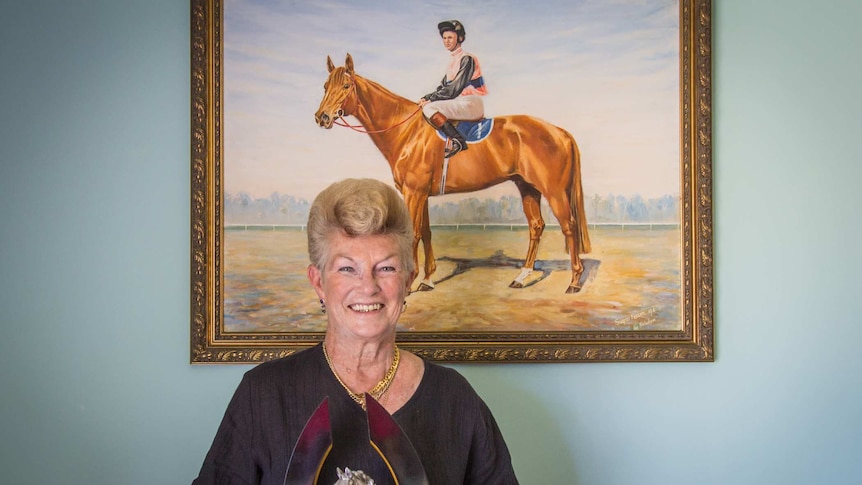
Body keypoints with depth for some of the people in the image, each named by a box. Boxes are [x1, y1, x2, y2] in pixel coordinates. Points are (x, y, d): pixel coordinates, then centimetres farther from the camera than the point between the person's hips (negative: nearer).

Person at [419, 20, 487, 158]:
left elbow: (455, 88, -15)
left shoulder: (467, 59, -9)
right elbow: (443, 87, 15)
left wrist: (431, 99, -13)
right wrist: (426, 98, -1)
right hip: (459, 103, 10)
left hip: (470, 104, -10)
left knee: (430, 108, -22)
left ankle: (458, 141, -25)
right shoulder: (453, 60, 18)